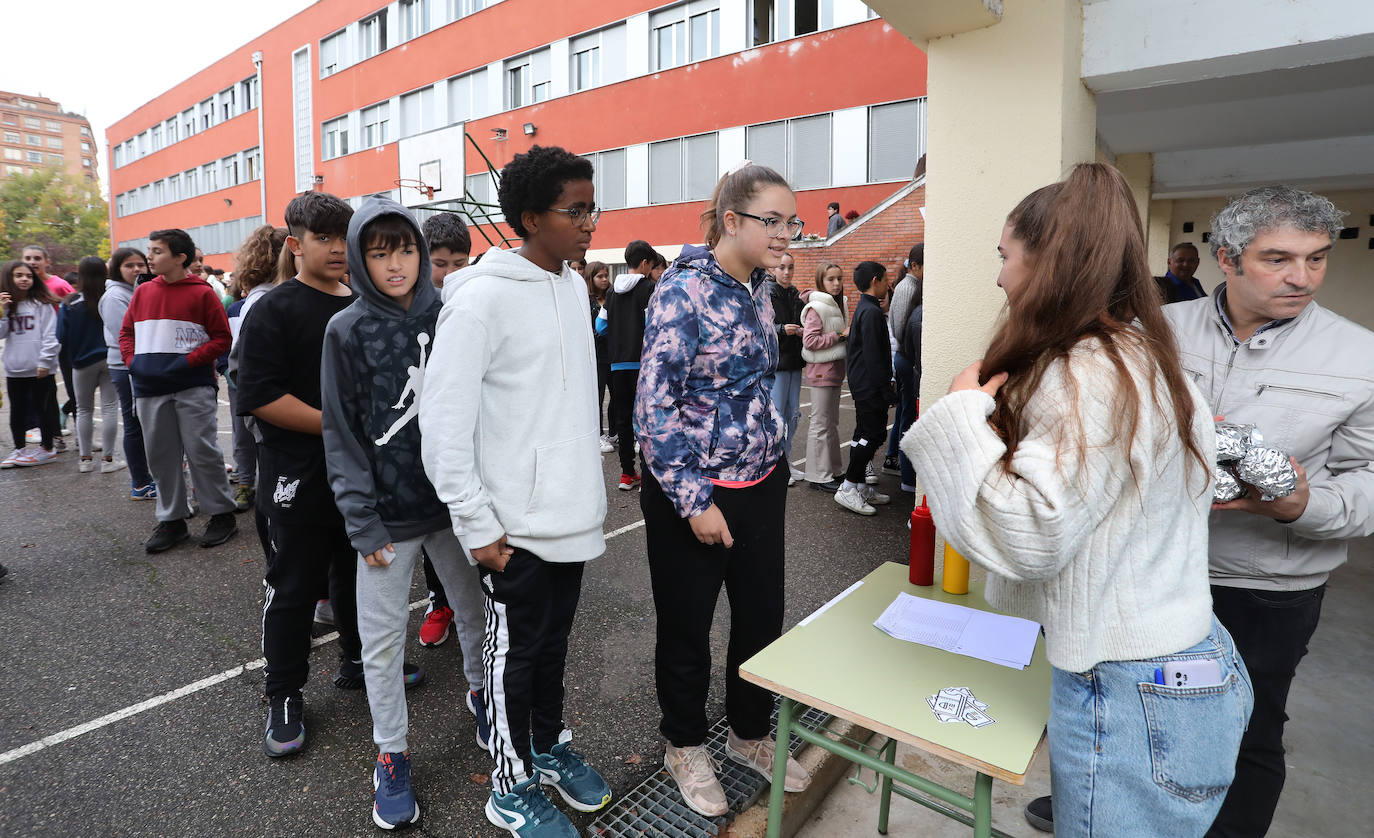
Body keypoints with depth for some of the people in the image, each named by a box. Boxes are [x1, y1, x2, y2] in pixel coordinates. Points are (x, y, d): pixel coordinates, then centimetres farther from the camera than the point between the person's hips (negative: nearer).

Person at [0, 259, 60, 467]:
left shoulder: (41, 304, -3)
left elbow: (49, 335, -7)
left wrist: (45, 362, -13)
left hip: (39, 369, -5)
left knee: (42, 408, 4)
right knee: (17, 411, 13)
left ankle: (47, 448, 16)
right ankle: (19, 449, 24)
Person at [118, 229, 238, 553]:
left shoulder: (202, 293, -3)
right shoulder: (143, 292, 11)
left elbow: (222, 338, -5)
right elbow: (126, 333, 17)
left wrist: (188, 362, -14)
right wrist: (132, 361, 0)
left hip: (192, 388, -5)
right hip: (150, 388, 5)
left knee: (201, 451, -3)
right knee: (161, 456, 10)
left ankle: (222, 514, 10)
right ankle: (172, 520, 22)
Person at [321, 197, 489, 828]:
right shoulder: (347, 330, -4)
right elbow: (341, 433, -4)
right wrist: (361, 520, -8)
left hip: (456, 500, 2)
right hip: (389, 511, -1)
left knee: (477, 608, 16)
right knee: (382, 638, 8)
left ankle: (480, 691, 44)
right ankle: (392, 754, 29)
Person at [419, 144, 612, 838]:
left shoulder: (574, 285, 8)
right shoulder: (482, 297, -18)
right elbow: (442, 421, -18)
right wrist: (478, 525, -17)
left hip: (572, 513, 7)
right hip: (516, 524, -7)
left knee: (554, 638, 22)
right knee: (515, 649, 11)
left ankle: (550, 745, 44)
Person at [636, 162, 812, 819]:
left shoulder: (757, 289, 6)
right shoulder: (684, 291, -18)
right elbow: (655, 406, -19)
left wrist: (775, 456, 18)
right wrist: (694, 502, -18)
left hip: (762, 482, 7)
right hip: (693, 491, -7)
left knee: (763, 616, 17)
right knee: (687, 628, 12)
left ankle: (750, 733, 41)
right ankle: (684, 747, 37)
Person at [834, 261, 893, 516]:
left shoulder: (863, 309, 16)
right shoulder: (871, 312, -15)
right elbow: (874, 356, -20)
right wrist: (886, 389, -19)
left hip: (863, 386, 11)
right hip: (870, 387, -11)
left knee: (865, 434, 14)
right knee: (872, 434, -8)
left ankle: (861, 487, 21)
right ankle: (848, 488, -5)